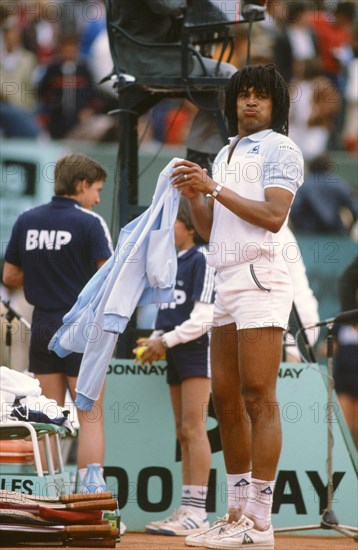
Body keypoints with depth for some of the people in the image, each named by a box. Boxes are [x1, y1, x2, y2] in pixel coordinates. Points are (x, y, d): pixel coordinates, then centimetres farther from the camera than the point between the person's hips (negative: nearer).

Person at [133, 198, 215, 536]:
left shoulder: (201, 260, -8)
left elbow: (203, 317, -15)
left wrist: (166, 341, -12)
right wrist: (154, 341, 7)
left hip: (196, 351, -9)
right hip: (175, 355, 9)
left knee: (193, 429, -13)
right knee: (182, 432, 6)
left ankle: (196, 513, -16)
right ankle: (187, 510, 6)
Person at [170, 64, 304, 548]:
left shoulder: (279, 149, -1)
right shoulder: (224, 155, 23)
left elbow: (273, 215, -14)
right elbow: (208, 229, 22)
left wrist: (215, 188, -13)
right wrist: (192, 194, 4)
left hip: (260, 279, -8)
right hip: (226, 284, 8)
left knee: (258, 398, -11)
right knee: (226, 398, 5)